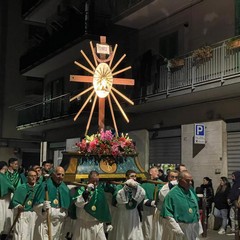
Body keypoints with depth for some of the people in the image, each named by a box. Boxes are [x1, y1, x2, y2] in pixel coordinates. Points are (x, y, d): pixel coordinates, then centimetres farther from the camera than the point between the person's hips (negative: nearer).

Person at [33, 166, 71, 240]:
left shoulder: (65, 189, 8)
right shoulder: (45, 186, -7)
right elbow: (36, 205, -11)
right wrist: (43, 207, -29)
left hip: (59, 223, 5)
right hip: (45, 222, -5)